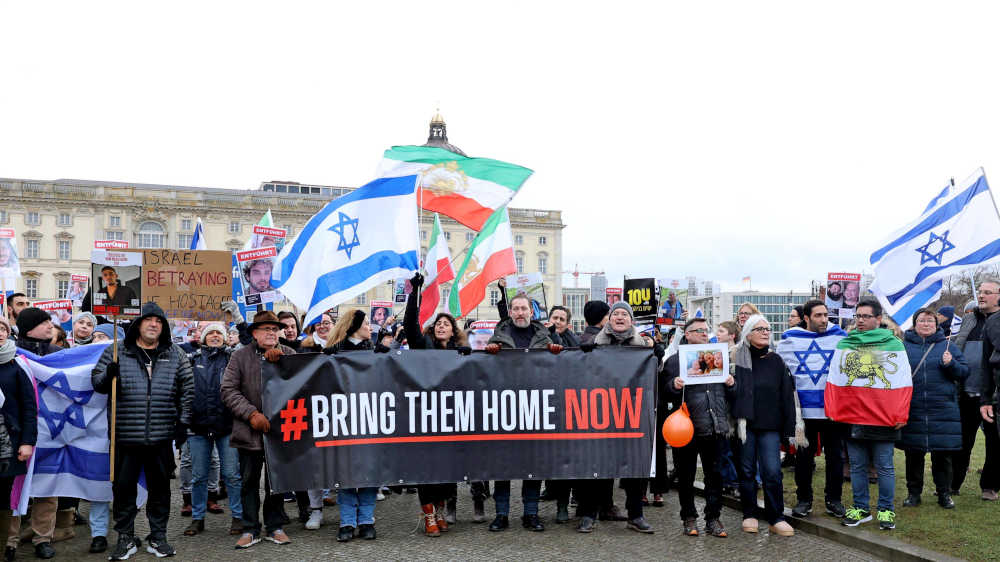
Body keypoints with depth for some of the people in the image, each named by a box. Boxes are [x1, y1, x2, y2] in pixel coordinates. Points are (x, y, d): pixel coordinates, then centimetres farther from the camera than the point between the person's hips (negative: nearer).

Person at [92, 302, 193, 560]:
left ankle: (158, 537, 23)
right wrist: (108, 376, -17)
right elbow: (97, 382, 5)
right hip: (125, 436, -1)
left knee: (160, 487, 10)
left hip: (161, 438, 1)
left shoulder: (175, 355, 7)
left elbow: (187, 391, 10)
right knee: (123, 487, 7)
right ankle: (125, 538, 21)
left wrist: (183, 422, 5)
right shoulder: (116, 352, 3)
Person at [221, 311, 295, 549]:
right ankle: (250, 530, 19)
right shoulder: (240, 356, 2)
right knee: (249, 481, 7)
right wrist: (252, 414, -13)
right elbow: (228, 390, -4)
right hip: (249, 431, -1)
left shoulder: (289, 355, 6)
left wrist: (278, 360, -15)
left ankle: (275, 527, 22)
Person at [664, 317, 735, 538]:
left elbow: (731, 396, 20)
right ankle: (689, 518, 17)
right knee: (686, 476, 5)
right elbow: (663, 393, 1)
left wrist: (731, 385, -2)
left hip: (715, 428, 3)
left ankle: (713, 519, 13)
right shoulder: (674, 360, 4)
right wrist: (674, 385, -19)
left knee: (715, 475, 5)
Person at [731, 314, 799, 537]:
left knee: (772, 472, -6)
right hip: (745, 424, 0)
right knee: (747, 471, 6)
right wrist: (736, 419, -9)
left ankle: (776, 518, 4)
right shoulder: (738, 359, 3)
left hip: (770, 426, 1)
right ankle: (749, 515, 18)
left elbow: (787, 395, 7)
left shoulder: (776, 361, 8)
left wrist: (789, 428, 2)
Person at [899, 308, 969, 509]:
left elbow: (964, 372, 7)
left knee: (943, 454, 4)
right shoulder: (903, 346, 7)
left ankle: (944, 494, 18)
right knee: (913, 453, 7)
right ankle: (913, 493, 19)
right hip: (912, 409, 0)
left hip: (942, 409, 0)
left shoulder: (948, 346, 8)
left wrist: (951, 364, -12)